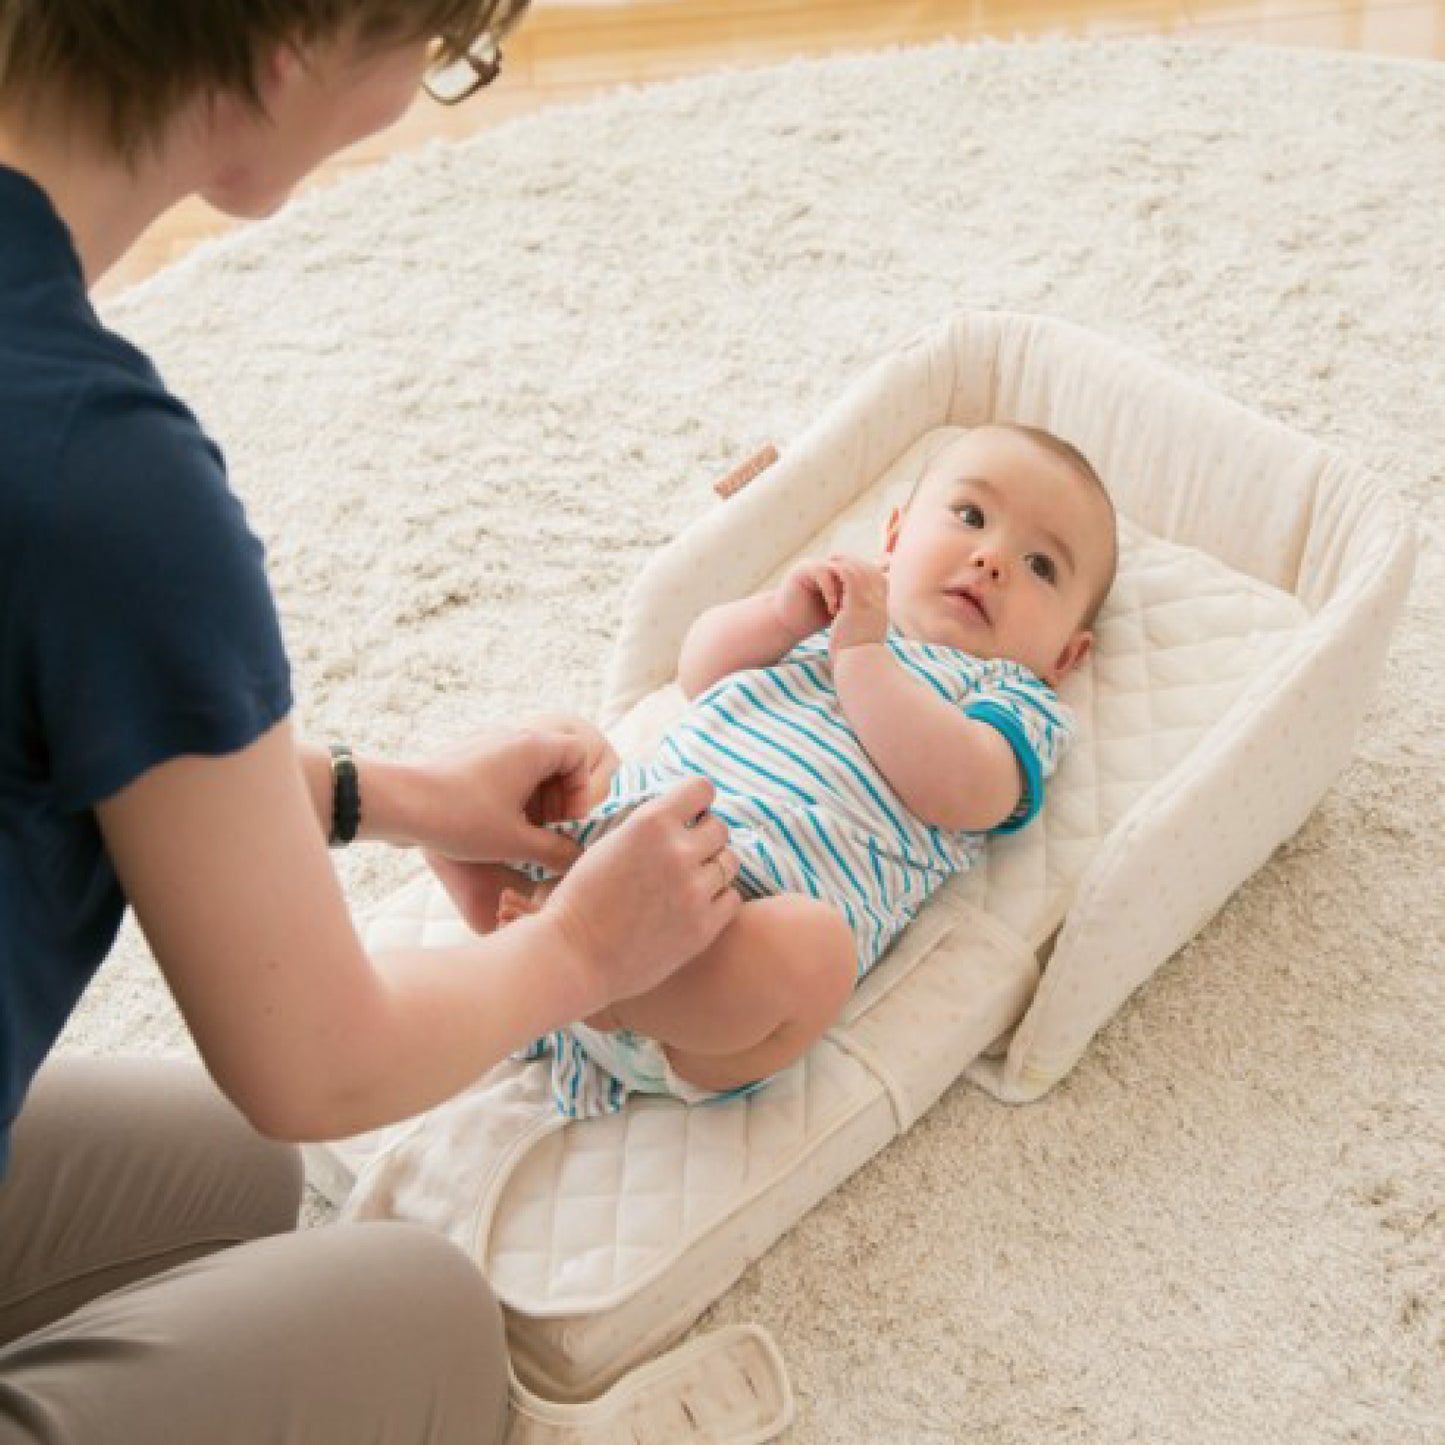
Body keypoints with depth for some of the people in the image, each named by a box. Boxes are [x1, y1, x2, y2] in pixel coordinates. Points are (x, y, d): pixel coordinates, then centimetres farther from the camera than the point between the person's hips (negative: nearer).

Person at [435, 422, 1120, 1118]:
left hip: (761, 896, -6)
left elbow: (954, 791, -8)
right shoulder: (833, 607, 32)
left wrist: (864, 653, -4)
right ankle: (512, 914, -20)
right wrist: (781, 612, 7)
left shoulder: (1018, 702, 15)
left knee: (807, 954, -37)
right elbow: (699, 672, 25)